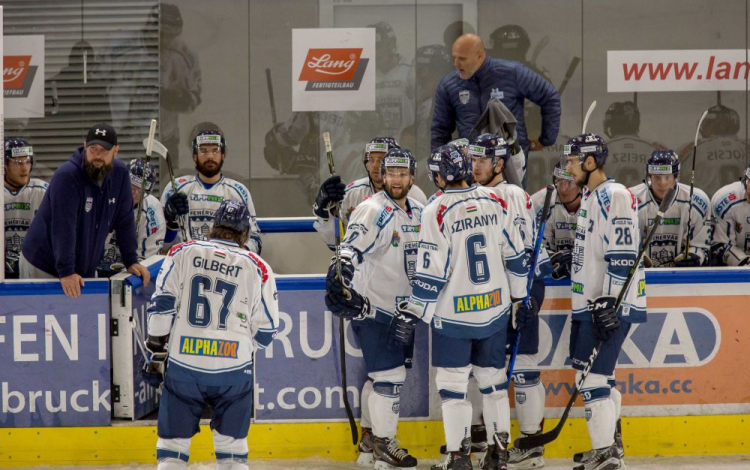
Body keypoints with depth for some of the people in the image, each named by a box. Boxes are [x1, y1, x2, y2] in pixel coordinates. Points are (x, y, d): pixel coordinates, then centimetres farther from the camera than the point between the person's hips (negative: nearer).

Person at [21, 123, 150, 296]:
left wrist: (131, 262, 3)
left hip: (85, 269, 5)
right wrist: (66, 272, -32)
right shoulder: (66, 176, -21)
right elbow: (63, 228, -27)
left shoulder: (120, 173, -2)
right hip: (43, 267, -5)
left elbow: (124, 222, 6)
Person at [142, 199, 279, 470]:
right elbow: (265, 330, 6)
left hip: (184, 366, 0)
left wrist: (155, 354, 5)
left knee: (172, 447, 6)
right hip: (233, 367, 0)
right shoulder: (257, 269, 4)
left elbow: (162, 305, -2)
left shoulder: (182, 253, 4)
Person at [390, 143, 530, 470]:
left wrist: (412, 313, -8)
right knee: (492, 376, 15)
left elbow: (431, 271, -15)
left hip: (454, 314, -5)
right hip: (495, 309, 5)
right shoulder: (494, 202, 0)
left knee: (452, 382, 3)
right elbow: (515, 254, 7)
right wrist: (518, 293, 20)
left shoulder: (437, 212, -15)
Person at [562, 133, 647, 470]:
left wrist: (609, 303, -24)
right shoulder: (590, 197, 16)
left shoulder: (614, 196, -15)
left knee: (593, 376, -13)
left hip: (611, 305, -11)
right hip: (590, 303, 11)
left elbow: (622, 256, -22)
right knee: (600, 374, 18)